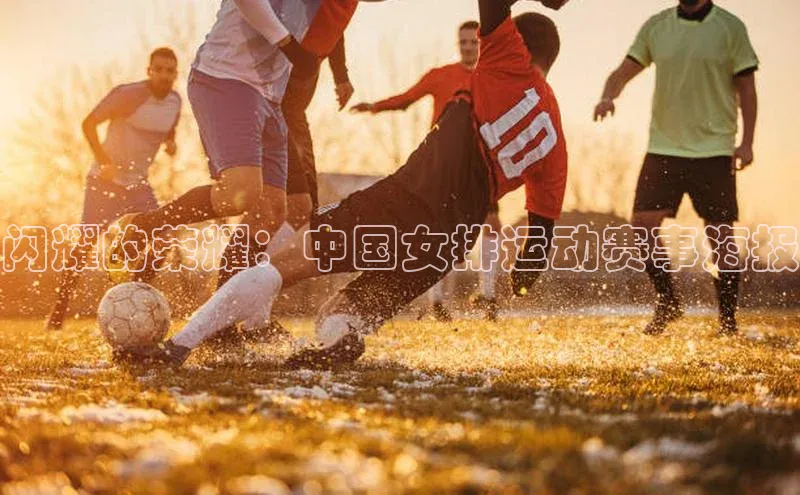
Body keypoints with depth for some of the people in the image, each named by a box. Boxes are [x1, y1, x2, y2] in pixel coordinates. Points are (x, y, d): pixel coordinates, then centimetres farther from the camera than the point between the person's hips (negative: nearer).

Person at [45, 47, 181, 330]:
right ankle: (59, 311, -2)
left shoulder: (175, 102, 0)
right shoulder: (128, 95, -18)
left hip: (138, 184, 5)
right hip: (106, 180, -5)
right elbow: (89, 123, -18)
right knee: (87, 242, -9)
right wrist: (104, 162, -28)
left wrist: (171, 142, -5)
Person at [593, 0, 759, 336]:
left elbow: (746, 87, 0)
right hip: (663, 146, 3)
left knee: (721, 233, -1)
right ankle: (667, 304, 14)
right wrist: (608, 96, -16)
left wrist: (746, 142, -8)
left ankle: (728, 320, 9)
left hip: (714, 148, -3)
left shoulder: (730, 28, -1)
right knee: (643, 223, -4)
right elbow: (625, 70, 6)